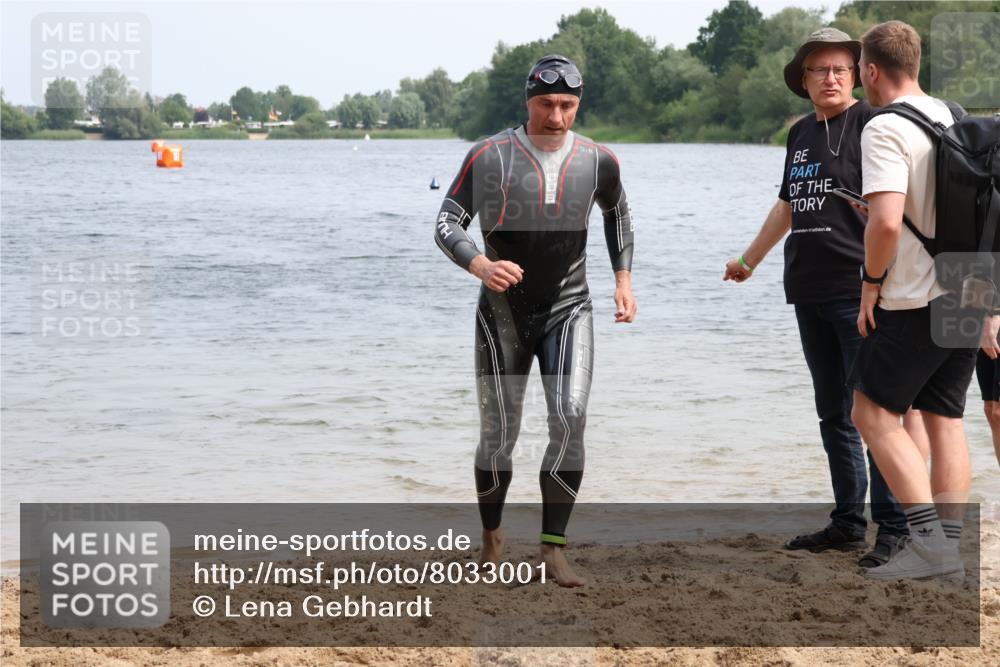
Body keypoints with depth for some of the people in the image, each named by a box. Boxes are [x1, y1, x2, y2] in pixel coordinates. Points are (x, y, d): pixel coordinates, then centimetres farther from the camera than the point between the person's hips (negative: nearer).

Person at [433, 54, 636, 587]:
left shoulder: (597, 161, 3)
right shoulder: (489, 156, -6)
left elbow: (617, 213, 23)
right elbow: (446, 225, -7)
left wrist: (623, 278, 14)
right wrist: (479, 264, -26)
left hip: (568, 310, 1)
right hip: (503, 312, -1)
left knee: (570, 418, -17)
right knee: (498, 433, 1)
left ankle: (553, 550, -13)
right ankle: (491, 535, 26)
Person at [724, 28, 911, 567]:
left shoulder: (869, 125, -5)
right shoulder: (801, 134, 17)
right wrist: (748, 260, 38)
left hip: (859, 292, -7)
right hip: (809, 293, 8)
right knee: (833, 415, 11)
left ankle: (892, 527, -3)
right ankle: (848, 522, 18)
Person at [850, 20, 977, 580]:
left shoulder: (885, 129, -15)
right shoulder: (955, 119, 10)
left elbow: (886, 221, -26)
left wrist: (872, 281, -12)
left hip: (916, 300, -8)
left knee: (873, 411, 2)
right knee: (945, 418, 11)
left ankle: (929, 540, -7)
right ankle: (950, 547, 11)